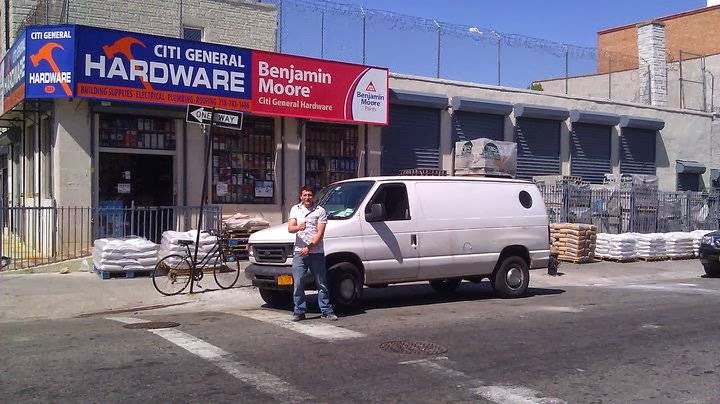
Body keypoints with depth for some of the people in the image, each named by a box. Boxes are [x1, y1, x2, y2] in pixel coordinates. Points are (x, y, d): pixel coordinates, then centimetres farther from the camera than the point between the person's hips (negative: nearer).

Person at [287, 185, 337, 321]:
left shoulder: (320, 211, 2)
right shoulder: (295, 209, 11)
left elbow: (320, 233, -5)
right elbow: (290, 228, -1)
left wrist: (309, 247, -14)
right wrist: (298, 227, -24)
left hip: (316, 253, -2)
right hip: (299, 252, 2)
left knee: (321, 284, 4)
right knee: (297, 283, -1)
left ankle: (327, 311, 10)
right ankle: (299, 312, 8)